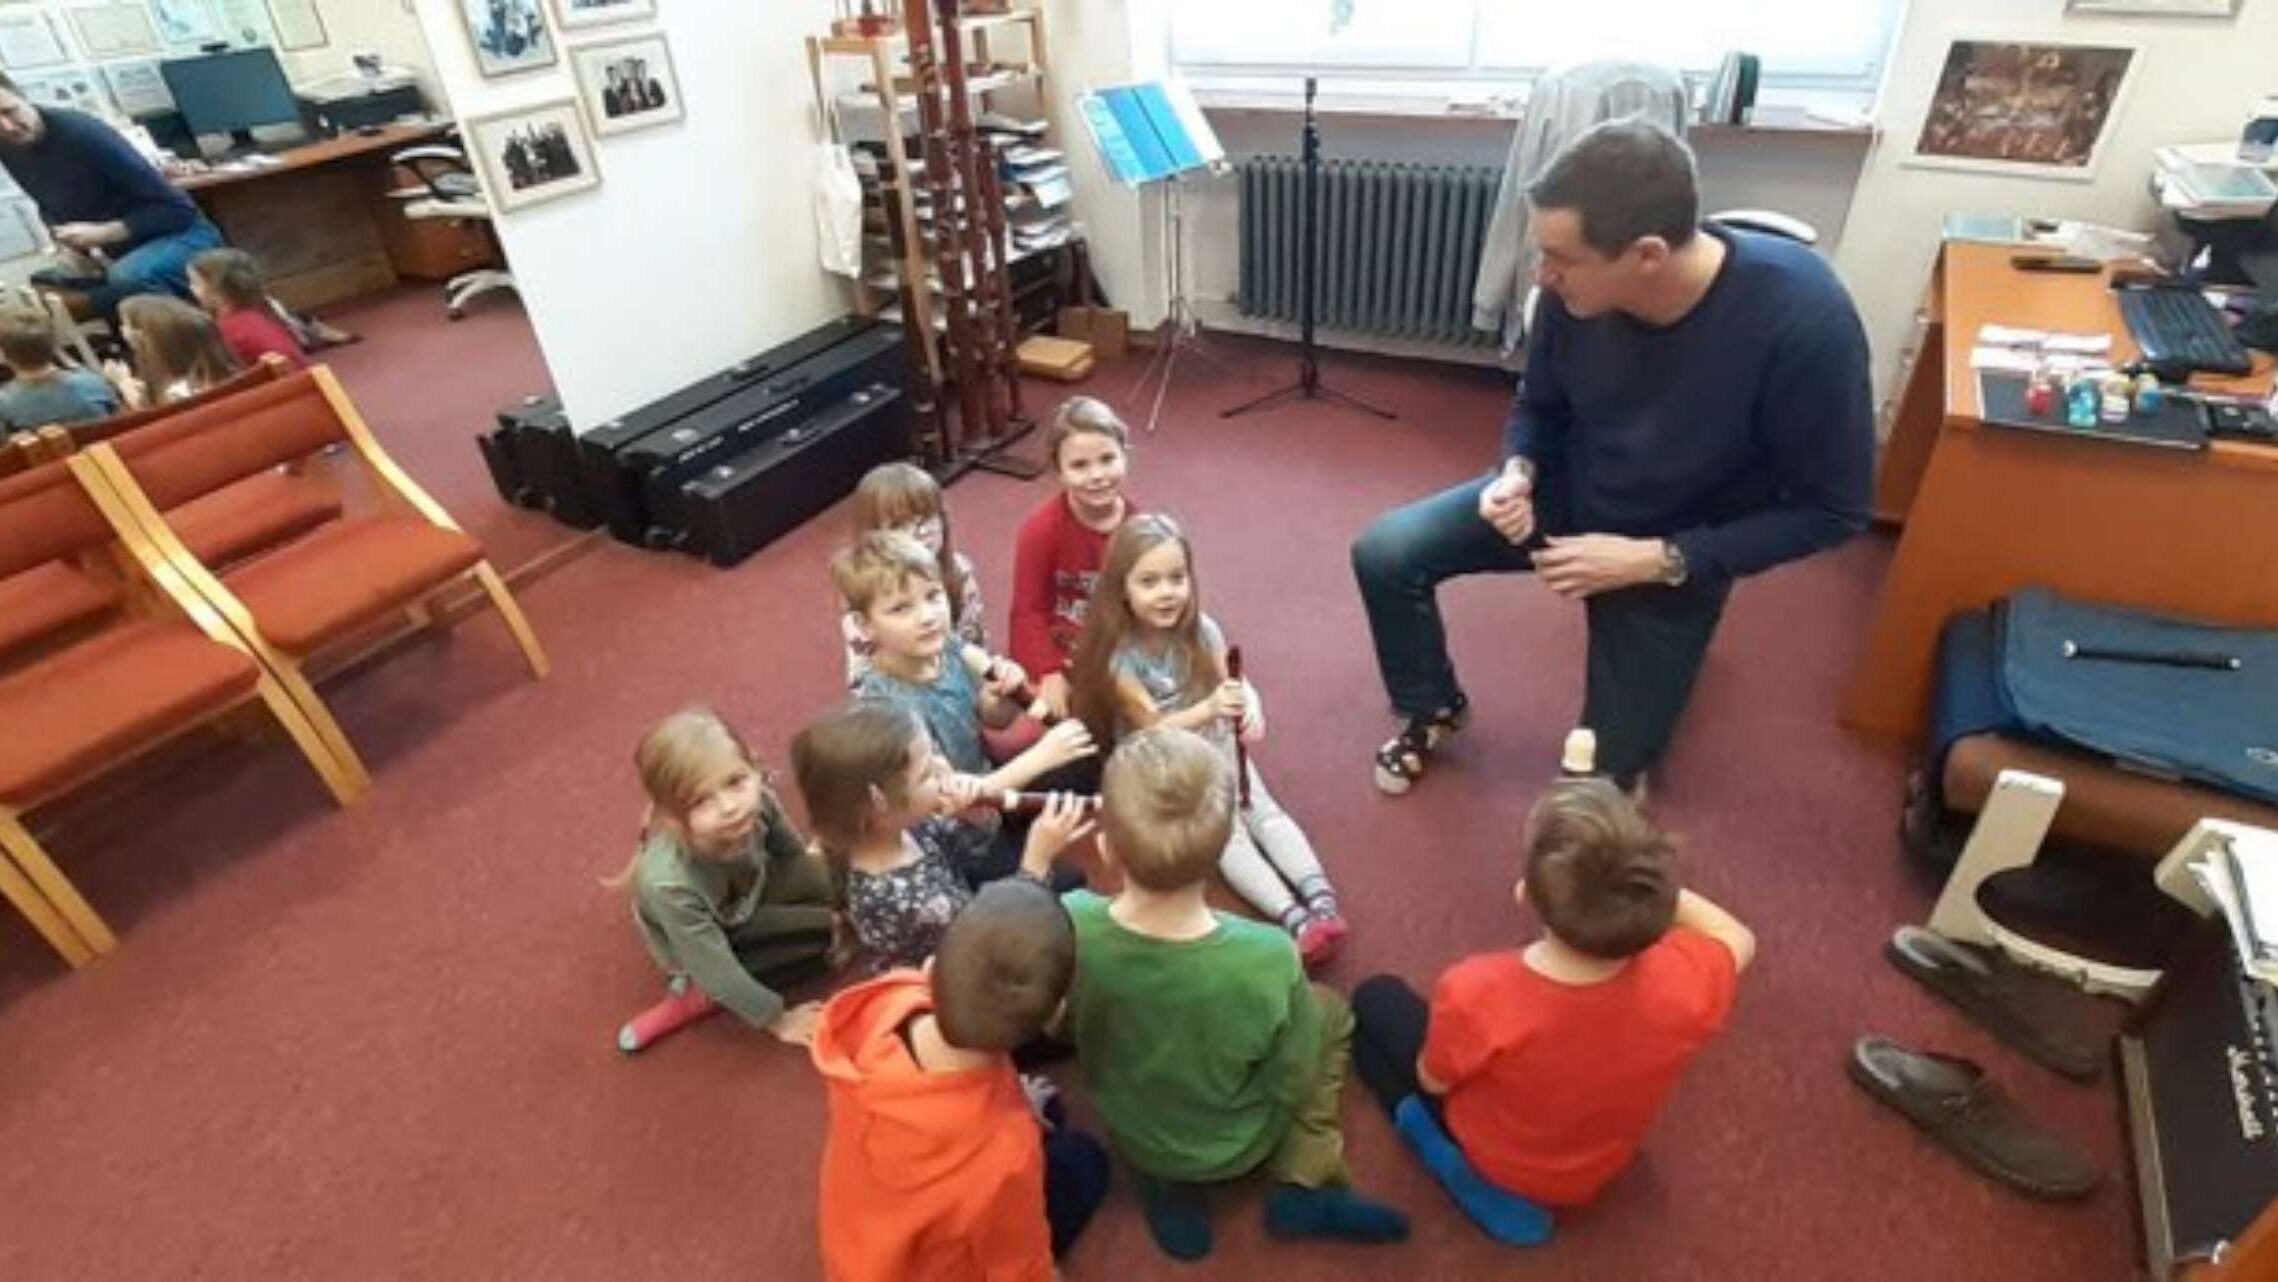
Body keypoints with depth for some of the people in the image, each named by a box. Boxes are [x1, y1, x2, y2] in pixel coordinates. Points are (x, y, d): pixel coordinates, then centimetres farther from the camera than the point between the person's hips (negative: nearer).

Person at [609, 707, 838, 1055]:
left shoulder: (757, 801, -32)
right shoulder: (669, 882, -42)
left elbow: (793, 854, -6)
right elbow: (717, 969, -27)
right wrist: (777, 1019, -17)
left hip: (748, 892, 6)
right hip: (699, 942, -6)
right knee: (827, 935, -20)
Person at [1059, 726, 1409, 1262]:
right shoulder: (1267, 957, -40)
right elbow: (1292, 1085, -20)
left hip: (1128, 1135, 2)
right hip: (1233, 1150, -2)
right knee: (1332, 1009, 21)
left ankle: (1164, 1181, 17)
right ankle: (1300, 1187, 15)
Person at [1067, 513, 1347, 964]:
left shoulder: (1202, 630, -11)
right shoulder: (1120, 656, -23)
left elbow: (1234, 684, -12)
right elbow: (1152, 728, -24)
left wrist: (1250, 708, -37)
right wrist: (1209, 708, -41)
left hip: (1216, 747, 4)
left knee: (1265, 811, -15)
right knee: (1226, 828, -20)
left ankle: (1321, 896, -24)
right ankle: (1293, 917, -29)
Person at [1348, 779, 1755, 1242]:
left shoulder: (1476, 993, -42)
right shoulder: (1686, 982, -36)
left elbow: (1433, 1080, -18)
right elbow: (1739, 940, -10)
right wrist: (1653, 884, -13)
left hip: (1489, 1158, -2)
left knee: (1375, 998, 16)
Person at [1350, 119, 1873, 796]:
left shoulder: (1803, 320, -33)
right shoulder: (1574, 290, -22)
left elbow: (1833, 511, -21)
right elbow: (1540, 406, 0)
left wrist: (1659, 560, -27)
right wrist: (1518, 473, -22)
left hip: (1677, 552, -3)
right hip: (1566, 493, 3)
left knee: (1604, 775, 7)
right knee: (1383, 556, -15)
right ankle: (1433, 709, 13)